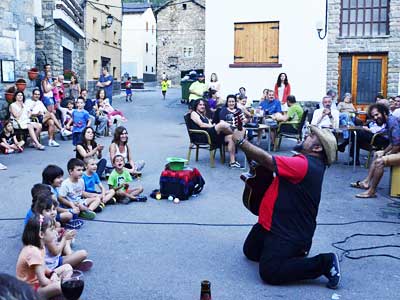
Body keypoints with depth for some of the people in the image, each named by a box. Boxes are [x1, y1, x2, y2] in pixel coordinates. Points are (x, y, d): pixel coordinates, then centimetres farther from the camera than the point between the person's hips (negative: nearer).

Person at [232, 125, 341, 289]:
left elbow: (266, 159, -28)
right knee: (250, 252, 21)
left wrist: (240, 141, -17)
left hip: (290, 233, -10)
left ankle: (324, 263, -4)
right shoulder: (309, 162, 7)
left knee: (270, 273, -15)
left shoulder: (305, 164, -26)